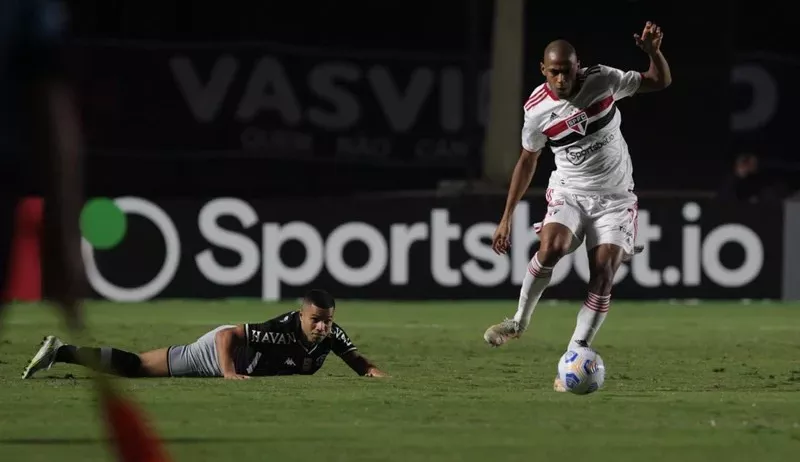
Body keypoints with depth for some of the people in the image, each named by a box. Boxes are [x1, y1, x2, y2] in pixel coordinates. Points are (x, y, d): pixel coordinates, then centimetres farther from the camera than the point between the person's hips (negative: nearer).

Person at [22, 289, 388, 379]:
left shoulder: (331, 335, -15)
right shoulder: (283, 331, -37)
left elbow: (353, 357, 2)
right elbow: (228, 335, -34)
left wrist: (370, 369, -18)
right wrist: (228, 372, -43)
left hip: (235, 360, 7)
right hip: (216, 351, -7)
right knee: (135, 367, 0)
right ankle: (61, 353, 7)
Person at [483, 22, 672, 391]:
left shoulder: (602, 81, -11)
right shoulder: (537, 109, -8)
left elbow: (660, 82, -1)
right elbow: (528, 159, 7)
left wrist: (654, 52, -24)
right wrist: (507, 217, 7)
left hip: (615, 198, 0)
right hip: (569, 193, 0)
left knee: (603, 275, -14)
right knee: (551, 247, -29)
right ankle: (520, 321, -7)